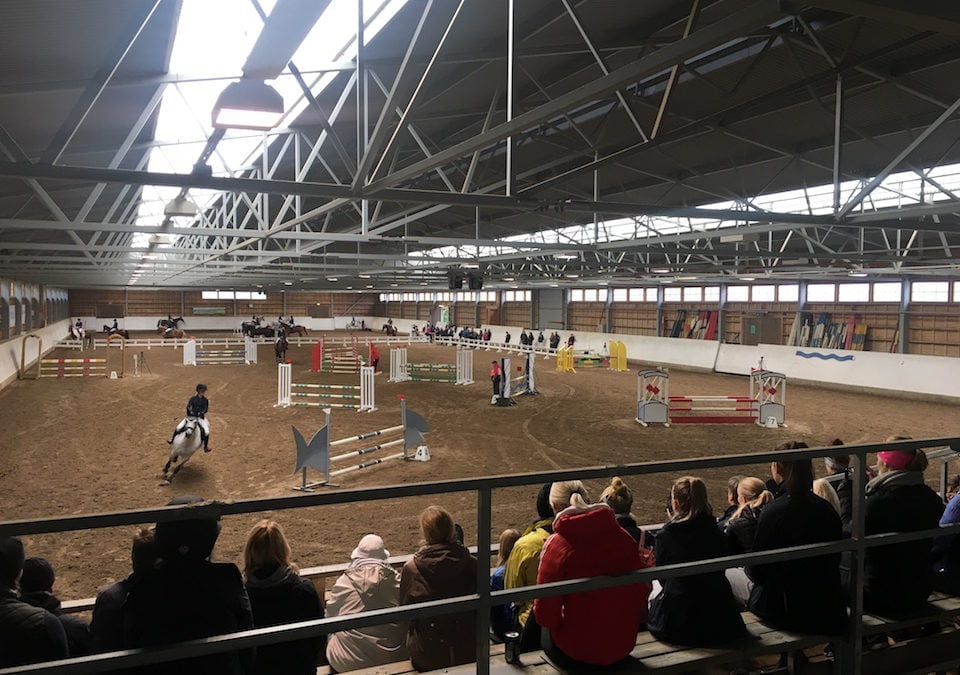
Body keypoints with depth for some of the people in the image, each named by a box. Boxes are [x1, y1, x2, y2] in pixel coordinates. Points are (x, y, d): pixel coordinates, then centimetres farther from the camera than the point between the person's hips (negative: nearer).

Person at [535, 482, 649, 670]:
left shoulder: (557, 544, -18)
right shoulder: (623, 536, -5)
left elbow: (544, 610, -15)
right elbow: (640, 590, 3)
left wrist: (555, 622, 8)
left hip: (577, 652, -4)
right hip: (624, 646, 4)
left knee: (545, 630, 27)